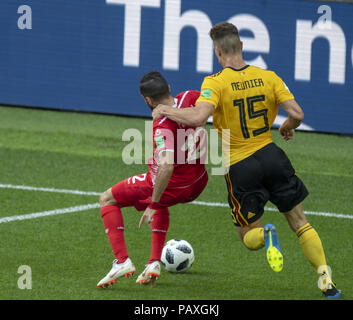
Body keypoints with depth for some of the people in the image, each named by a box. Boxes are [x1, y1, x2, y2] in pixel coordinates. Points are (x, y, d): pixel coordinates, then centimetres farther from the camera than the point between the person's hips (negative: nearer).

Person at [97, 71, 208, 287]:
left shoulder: (163, 127, -29)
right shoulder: (189, 97, -9)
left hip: (172, 185, -8)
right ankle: (154, 264, 27)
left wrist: (152, 205, -32)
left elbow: (167, 167, -38)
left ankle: (122, 261, 0)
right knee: (161, 205, 40)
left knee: (107, 200, 10)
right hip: (198, 183, 8)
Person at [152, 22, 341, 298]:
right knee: (300, 222, 15)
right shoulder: (268, 77, 0)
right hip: (271, 156, 2)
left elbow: (198, 117, -27)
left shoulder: (215, 82, -12)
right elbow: (297, 114, -5)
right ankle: (326, 278, 2)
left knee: (249, 237, 13)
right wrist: (288, 127, 18)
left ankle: (265, 235, -24)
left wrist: (165, 110, -10)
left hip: (239, 166, -2)